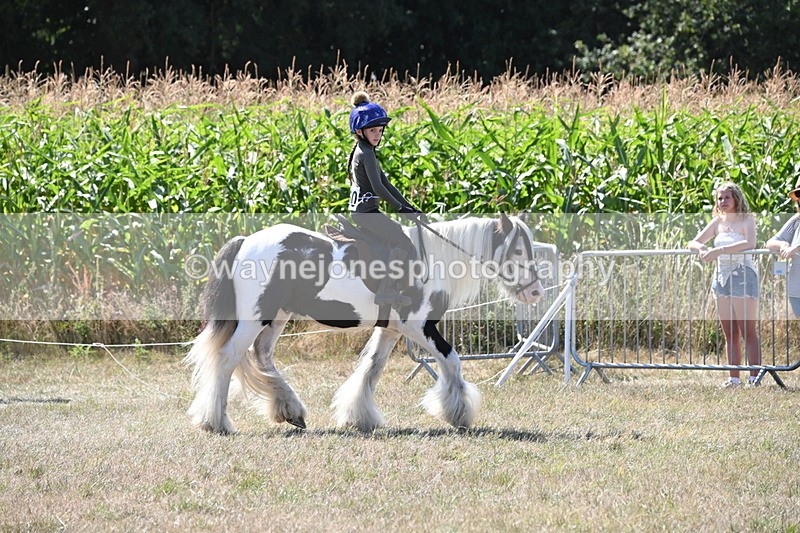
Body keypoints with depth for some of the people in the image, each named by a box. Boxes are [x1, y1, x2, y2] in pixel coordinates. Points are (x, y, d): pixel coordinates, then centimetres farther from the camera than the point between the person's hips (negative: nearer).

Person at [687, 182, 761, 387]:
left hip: (743, 276, -6)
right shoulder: (718, 222, 12)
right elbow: (692, 243, 11)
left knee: (748, 331, -7)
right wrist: (702, 248, -13)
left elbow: (750, 243, -25)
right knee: (730, 333, 6)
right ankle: (734, 378, 8)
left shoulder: (747, 220, -5)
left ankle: (755, 377, -8)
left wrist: (719, 250, -29)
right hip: (722, 276, 6)